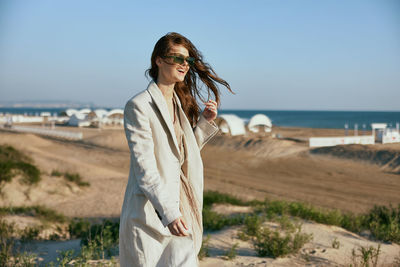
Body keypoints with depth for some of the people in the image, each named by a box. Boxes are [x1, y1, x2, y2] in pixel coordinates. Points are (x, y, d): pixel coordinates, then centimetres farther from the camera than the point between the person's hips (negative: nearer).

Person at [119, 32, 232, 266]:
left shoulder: (181, 103, 13)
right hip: (150, 211, -6)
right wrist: (168, 212, -25)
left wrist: (205, 122, 8)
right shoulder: (139, 106, -11)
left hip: (179, 208, 7)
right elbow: (144, 166, -18)